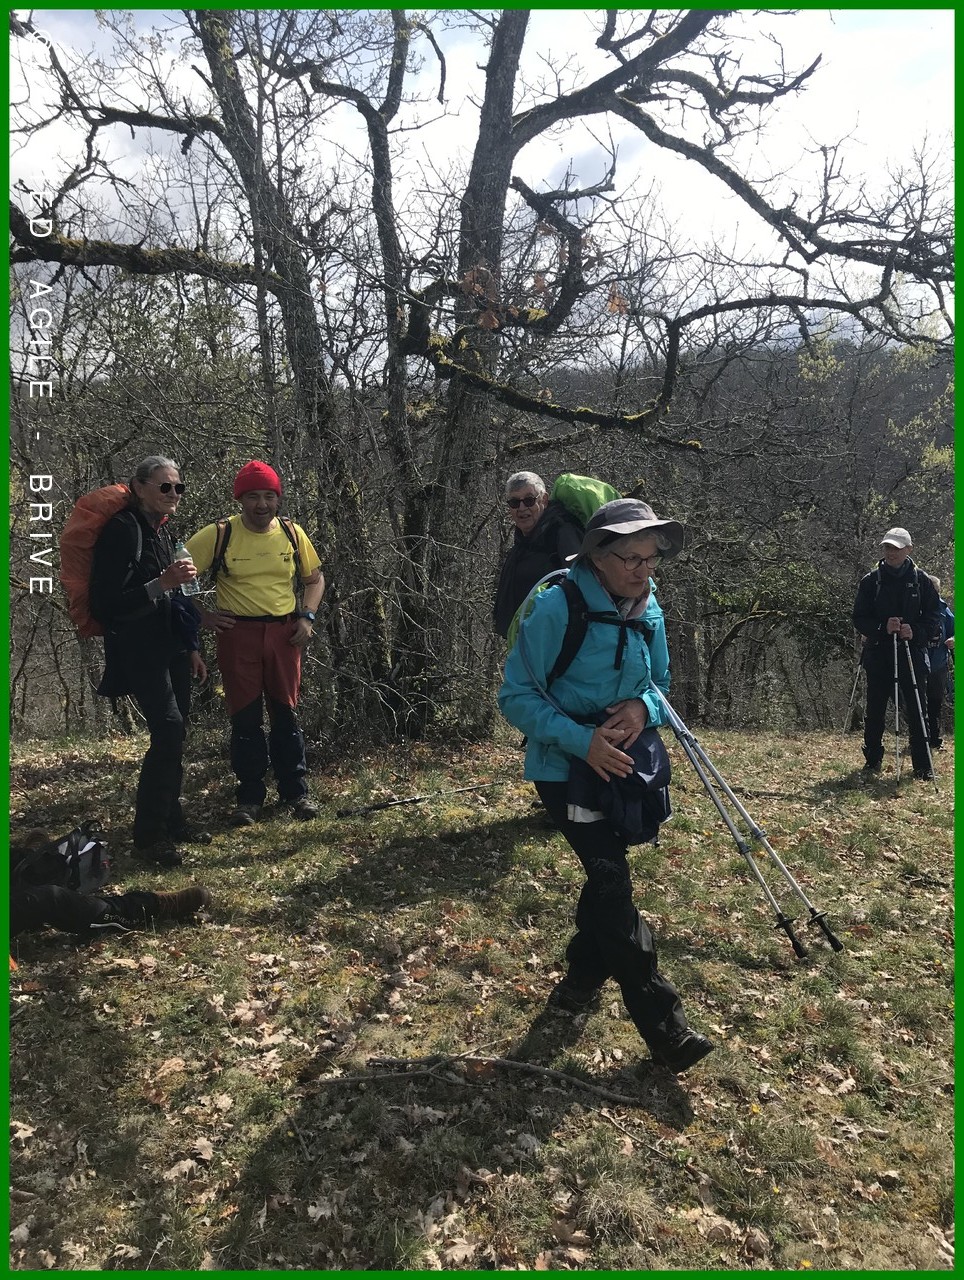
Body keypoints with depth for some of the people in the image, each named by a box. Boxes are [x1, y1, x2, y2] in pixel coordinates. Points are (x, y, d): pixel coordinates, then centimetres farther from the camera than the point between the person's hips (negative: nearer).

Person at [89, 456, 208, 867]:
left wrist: (191, 647, 20)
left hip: (170, 646, 8)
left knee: (174, 732, 10)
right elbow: (106, 605, -21)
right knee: (168, 729, -16)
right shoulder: (123, 529, -15)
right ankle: (148, 835, -8)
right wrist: (162, 583, -29)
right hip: (138, 649, -8)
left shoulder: (162, 529, 11)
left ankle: (170, 817, 23)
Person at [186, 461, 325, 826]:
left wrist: (307, 617, 2)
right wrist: (201, 614, -5)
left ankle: (295, 792, 17)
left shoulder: (292, 533, 4)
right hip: (237, 634, -2)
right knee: (245, 717, 3)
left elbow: (315, 579, 16)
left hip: (284, 632, 2)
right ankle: (250, 797, 13)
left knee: (285, 714, 8)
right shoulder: (219, 534, -6)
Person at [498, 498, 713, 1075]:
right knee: (612, 880, -12)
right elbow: (517, 697, -19)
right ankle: (663, 1024, -4)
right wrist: (582, 740, -31)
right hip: (565, 767, -7)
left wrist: (644, 707, -14)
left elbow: (660, 680, 11)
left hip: (625, 763, 7)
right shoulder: (556, 606, -22)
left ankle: (583, 977, 40)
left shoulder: (649, 610, -2)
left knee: (607, 876, 17)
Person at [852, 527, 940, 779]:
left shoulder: (921, 581, 5)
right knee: (875, 711, 6)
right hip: (878, 653, 1)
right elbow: (859, 618, 2)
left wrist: (916, 632, -15)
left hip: (912, 654, 0)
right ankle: (872, 761, 18)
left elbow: (933, 617, 4)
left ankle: (923, 767, 7)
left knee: (916, 710, -1)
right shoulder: (870, 581, 4)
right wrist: (882, 628, -16)